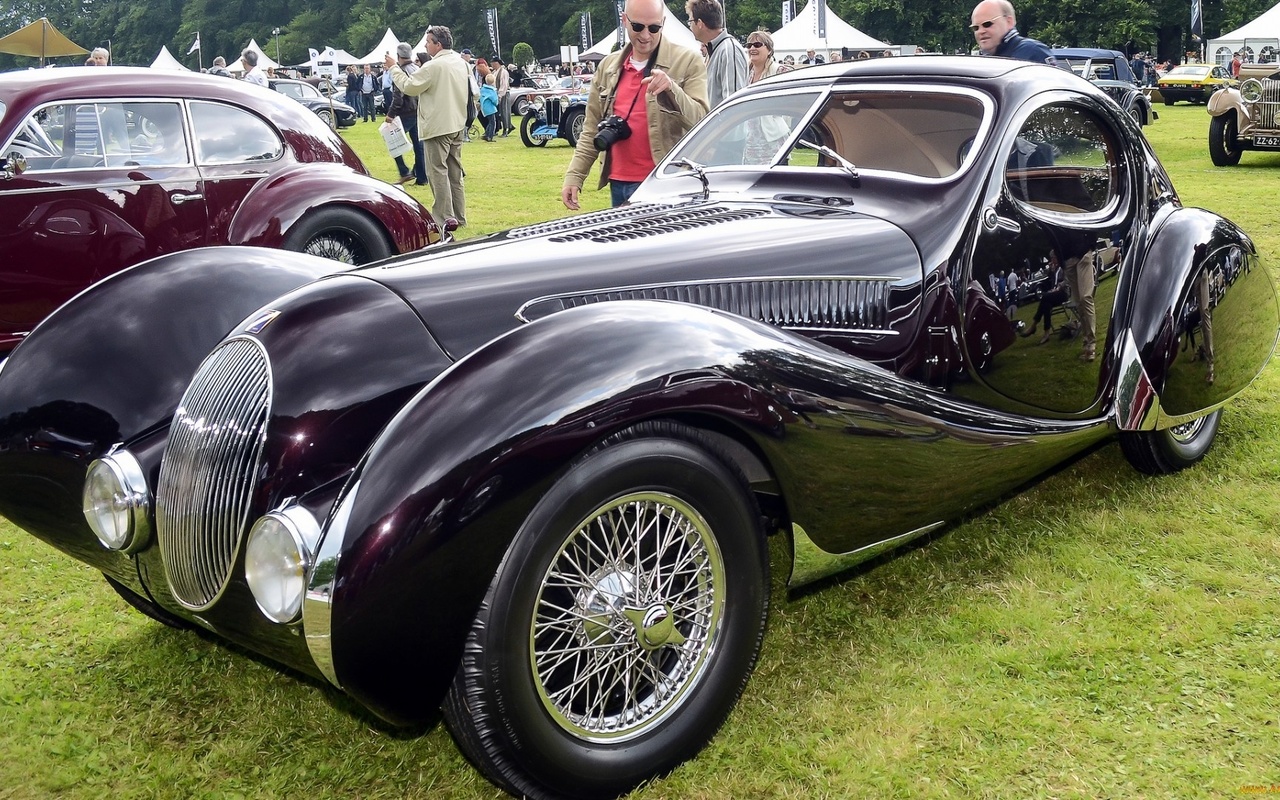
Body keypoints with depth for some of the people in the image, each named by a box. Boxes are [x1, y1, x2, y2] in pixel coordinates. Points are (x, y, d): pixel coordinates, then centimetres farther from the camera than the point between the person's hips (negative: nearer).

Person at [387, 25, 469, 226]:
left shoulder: (434, 66, -17)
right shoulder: (461, 63, 10)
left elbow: (409, 87, -14)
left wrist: (394, 68, -1)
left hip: (438, 127, -9)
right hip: (457, 126, 9)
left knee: (438, 172, -5)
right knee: (455, 173, 14)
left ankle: (444, 220, -6)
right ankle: (459, 217, 19)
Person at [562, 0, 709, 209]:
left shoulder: (689, 62, -3)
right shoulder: (608, 66, 12)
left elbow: (700, 122, -10)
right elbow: (592, 129, 14)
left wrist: (672, 89, -27)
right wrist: (574, 177, 6)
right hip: (618, 185, 5)